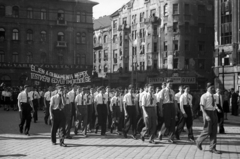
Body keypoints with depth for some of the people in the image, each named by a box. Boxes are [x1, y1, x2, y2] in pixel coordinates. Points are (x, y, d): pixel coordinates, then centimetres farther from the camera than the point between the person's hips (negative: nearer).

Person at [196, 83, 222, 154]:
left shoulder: (213, 96, 12)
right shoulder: (204, 96, -11)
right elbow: (202, 107, -14)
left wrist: (217, 109, 1)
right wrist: (206, 116, -23)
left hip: (214, 113, 7)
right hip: (207, 113, -7)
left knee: (214, 131, 8)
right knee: (207, 131, -3)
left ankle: (213, 148, 15)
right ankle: (198, 141, 23)